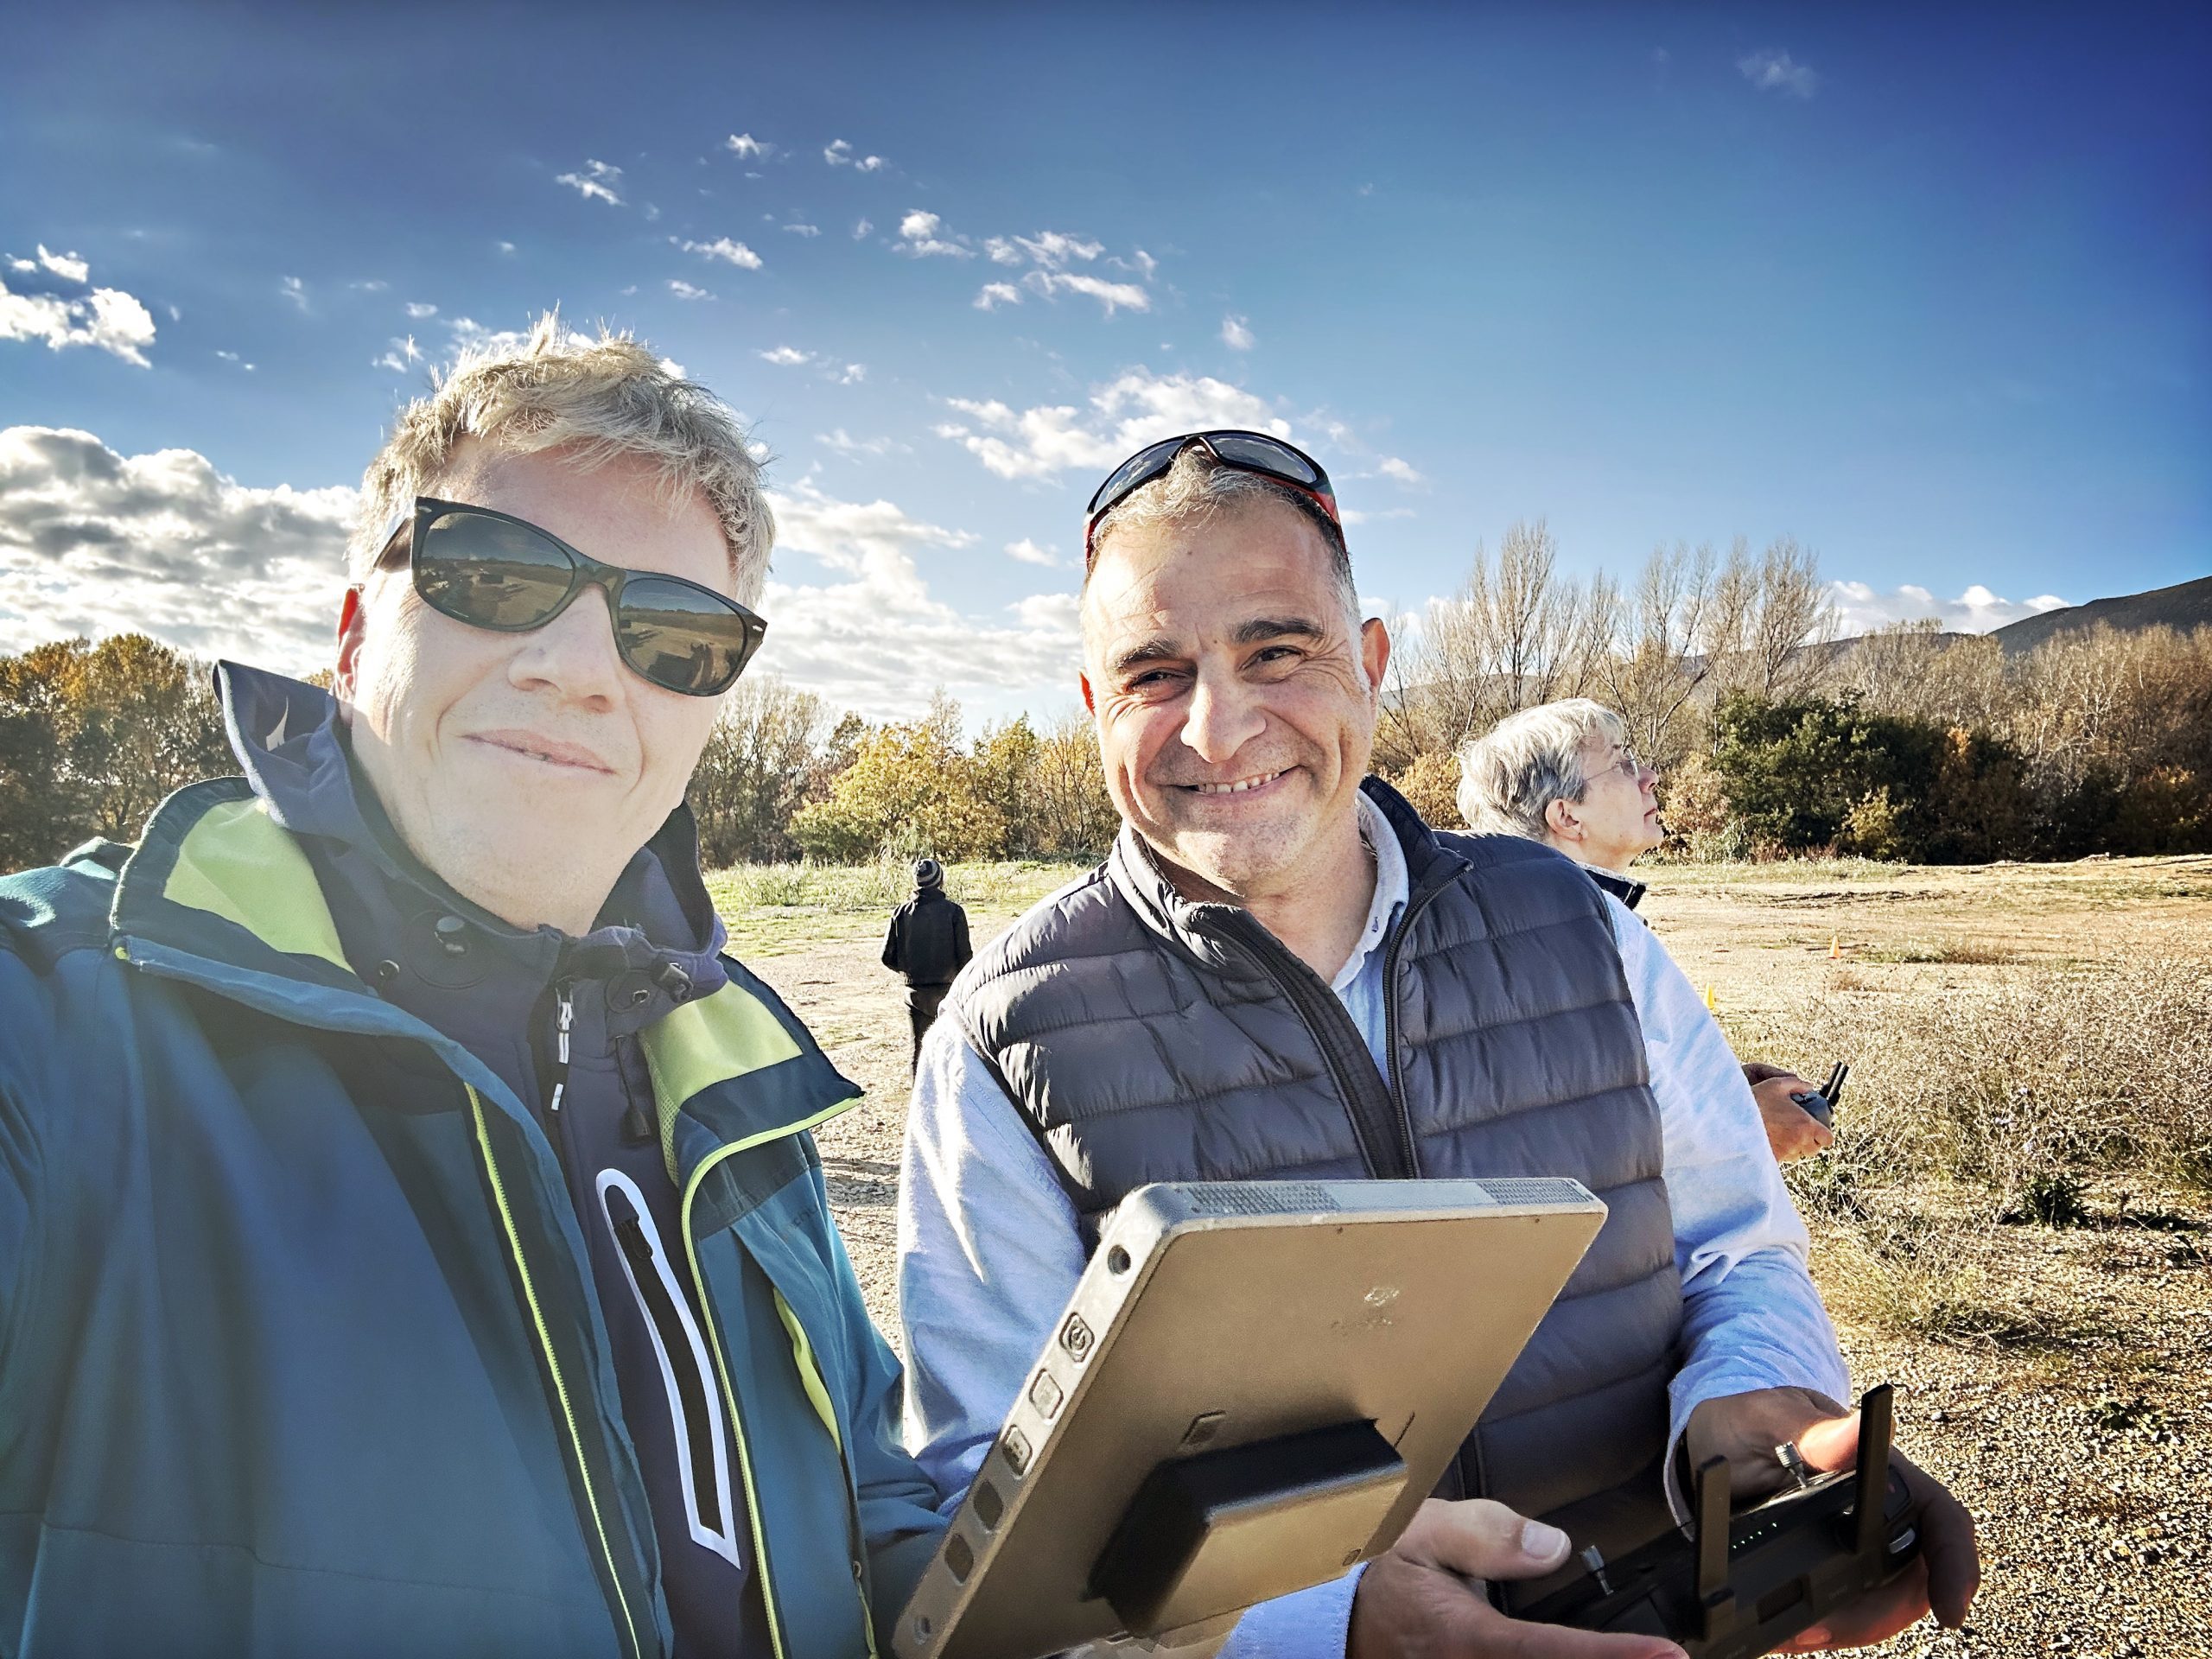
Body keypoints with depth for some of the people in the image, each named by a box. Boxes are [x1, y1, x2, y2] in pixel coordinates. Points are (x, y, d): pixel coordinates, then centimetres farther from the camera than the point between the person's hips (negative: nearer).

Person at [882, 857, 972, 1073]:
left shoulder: (901, 913, -1)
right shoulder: (953, 911, -9)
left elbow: (888, 958, 1)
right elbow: (964, 956, -9)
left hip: (915, 993, 2)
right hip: (946, 990, -2)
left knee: (919, 1050, 9)